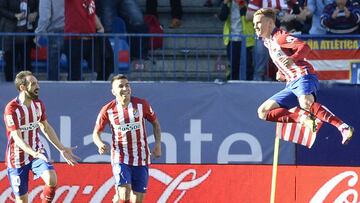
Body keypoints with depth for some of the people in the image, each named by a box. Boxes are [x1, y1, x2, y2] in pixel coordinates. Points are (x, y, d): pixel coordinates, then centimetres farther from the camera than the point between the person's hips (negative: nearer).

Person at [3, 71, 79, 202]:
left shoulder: (38, 104, 0)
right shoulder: (11, 109, -20)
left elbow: (46, 128, 14)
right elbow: (18, 138, -26)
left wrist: (62, 149, 11)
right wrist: (35, 154, -41)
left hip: (37, 151, 4)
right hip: (18, 156, -4)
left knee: (52, 179, -24)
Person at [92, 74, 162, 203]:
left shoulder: (141, 104, -2)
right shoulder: (107, 110, -4)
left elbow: (155, 123, 13)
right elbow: (96, 133, 6)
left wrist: (158, 145, 1)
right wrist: (100, 144, -16)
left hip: (141, 159, 2)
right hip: (120, 158, -2)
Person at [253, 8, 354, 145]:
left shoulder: (279, 37, -2)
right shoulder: (268, 42, 24)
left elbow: (304, 47, -17)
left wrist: (292, 59, -36)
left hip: (304, 77, -9)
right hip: (291, 85, 9)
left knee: (306, 104, -40)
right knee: (263, 112, -3)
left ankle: (344, 128, -41)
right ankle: (302, 119, -17)